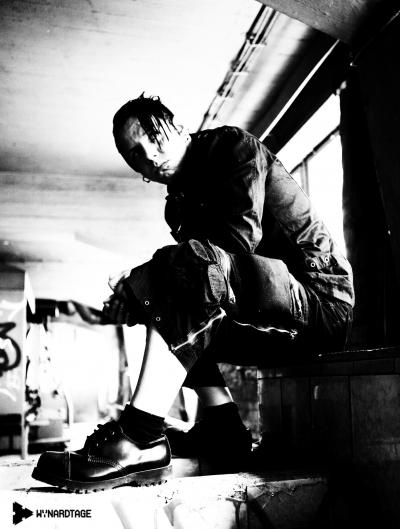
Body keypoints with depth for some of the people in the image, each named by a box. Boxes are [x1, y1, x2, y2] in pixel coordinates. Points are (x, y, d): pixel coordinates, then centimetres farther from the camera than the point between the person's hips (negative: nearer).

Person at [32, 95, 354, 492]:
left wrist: (143, 278, -19)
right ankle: (222, 428, 1)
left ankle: (141, 438, -32)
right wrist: (135, 294, -12)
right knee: (175, 317, 11)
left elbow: (240, 236, -20)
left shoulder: (232, 145, -3)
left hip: (321, 298, -9)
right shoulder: (180, 205, 18)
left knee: (191, 261, -28)